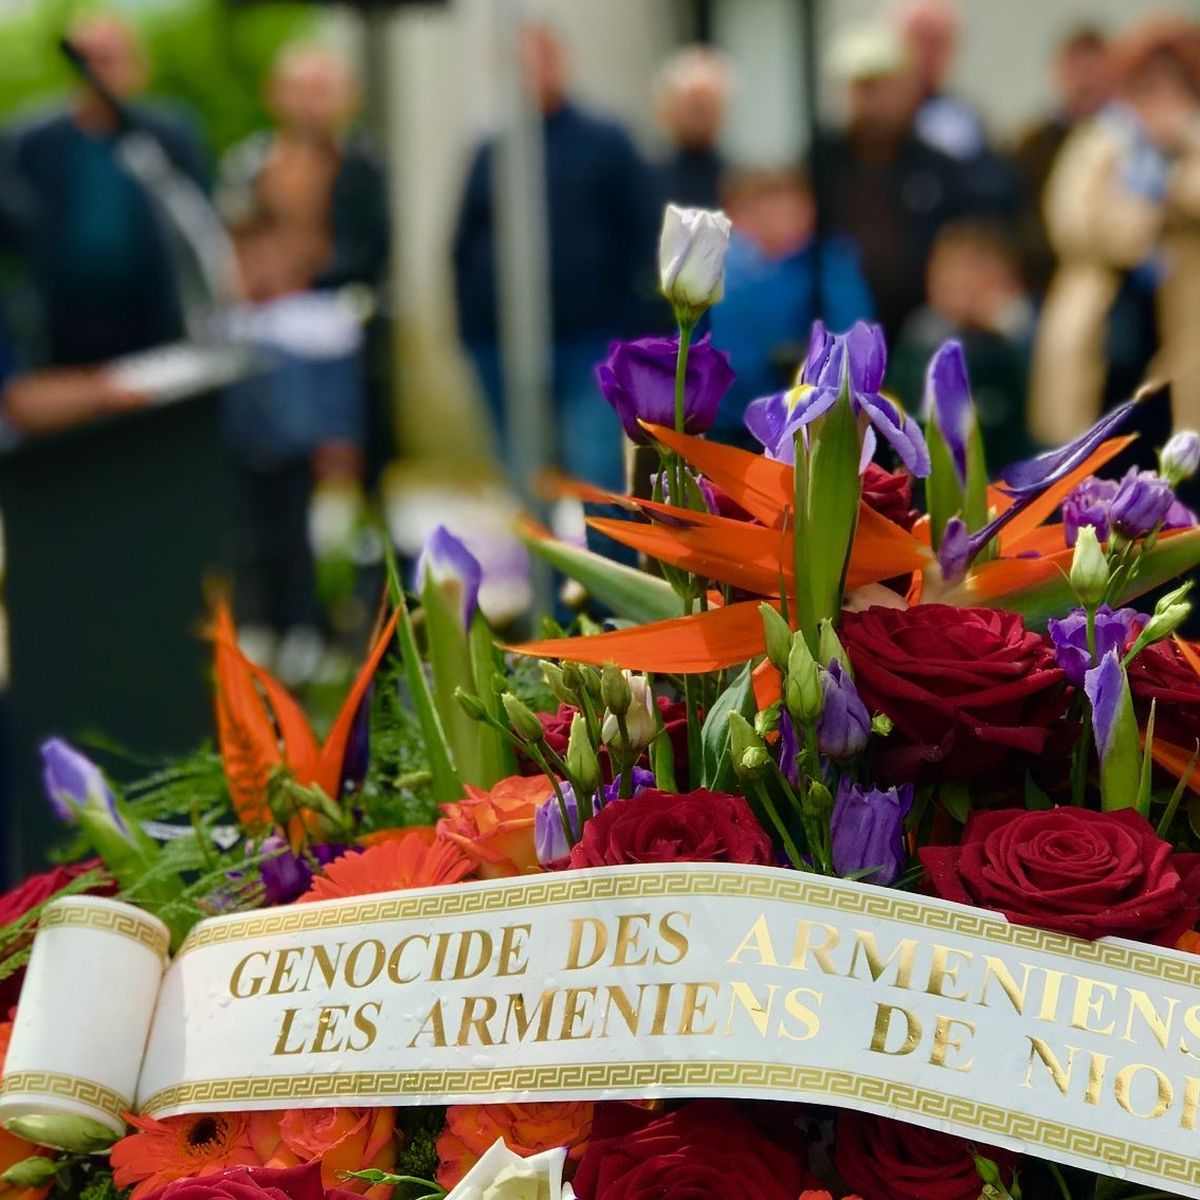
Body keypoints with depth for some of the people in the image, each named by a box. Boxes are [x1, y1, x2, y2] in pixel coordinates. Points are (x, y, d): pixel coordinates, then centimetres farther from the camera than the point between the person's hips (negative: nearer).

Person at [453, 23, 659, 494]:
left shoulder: (606, 143, 2)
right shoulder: (492, 153, 9)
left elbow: (643, 233, 0)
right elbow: (465, 245, 11)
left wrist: (628, 314, -6)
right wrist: (473, 323, 3)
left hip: (591, 344, -3)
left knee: (597, 474, -12)